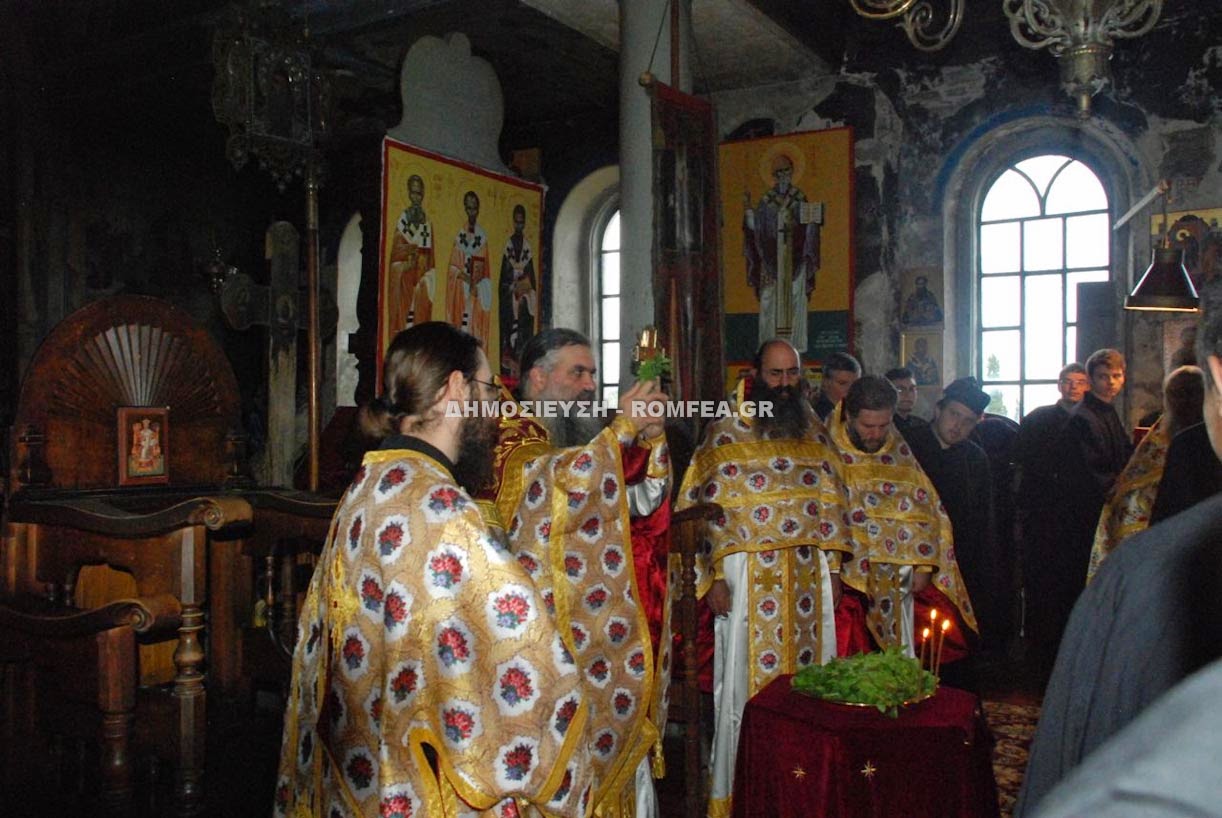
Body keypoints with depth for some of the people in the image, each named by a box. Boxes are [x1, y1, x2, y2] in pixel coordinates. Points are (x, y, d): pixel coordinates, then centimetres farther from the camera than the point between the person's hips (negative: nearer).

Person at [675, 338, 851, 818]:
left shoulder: (814, 433, 11)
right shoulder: (727, 432, -3)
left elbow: (830, 505, 14)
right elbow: (709, 507, -7)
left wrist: (833, 568, 9)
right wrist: (715, 575, -12)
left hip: (809, 575, 4)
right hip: (750, 575, -4)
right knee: (750, 677, 2)